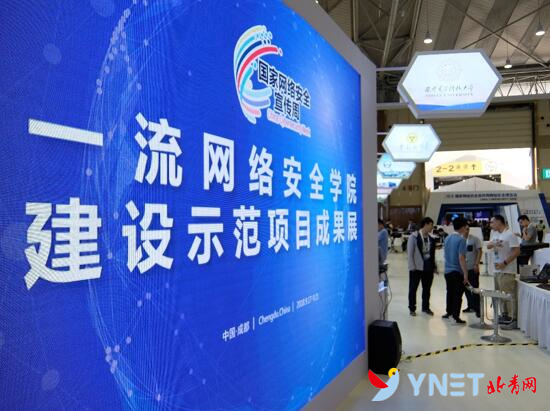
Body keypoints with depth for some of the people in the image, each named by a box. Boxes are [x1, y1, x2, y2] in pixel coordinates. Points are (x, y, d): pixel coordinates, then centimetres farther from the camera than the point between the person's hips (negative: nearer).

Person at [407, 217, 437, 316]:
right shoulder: (414, 237, -10)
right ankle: (412, 308, 18)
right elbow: (410, 253, -10)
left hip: (428, 268, 5)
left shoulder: (431, 238, 6)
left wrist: (434, 266, 9)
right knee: (413, 288, 6)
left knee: (427, 288, 14)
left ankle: (426, 307, 29)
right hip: (417, 268, -5)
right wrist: (412, 267, -14)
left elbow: (433, 253, 12)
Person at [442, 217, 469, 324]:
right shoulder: (461, 240, -15)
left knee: (450, 292, 18)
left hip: (447, 271, 7)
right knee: (458, 295, -1)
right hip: (457, 271, -7)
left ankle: (449, 312, 29)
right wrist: (465, 274, -16)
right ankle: (455, 316, 1)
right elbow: (461, 258, -19)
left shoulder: (447, 238, 8)